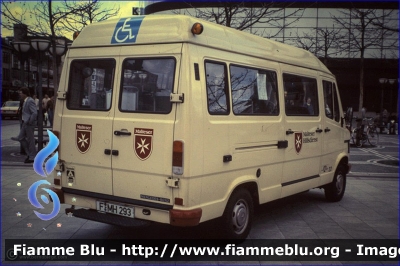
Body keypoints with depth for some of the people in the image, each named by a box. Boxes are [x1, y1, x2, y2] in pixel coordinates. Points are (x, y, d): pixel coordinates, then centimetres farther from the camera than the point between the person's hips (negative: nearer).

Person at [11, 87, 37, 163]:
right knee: (21, 138, 12)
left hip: (29, 124, -10)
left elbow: (35, 113, -24)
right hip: (25, 123, 10)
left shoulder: (30, 101, -17)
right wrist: (25, 121, 15)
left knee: (30, 140, -1)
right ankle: (29, 154, 20)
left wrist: (29, 122, -19)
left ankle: (32, 157, 10)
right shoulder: (26, 101, 13)